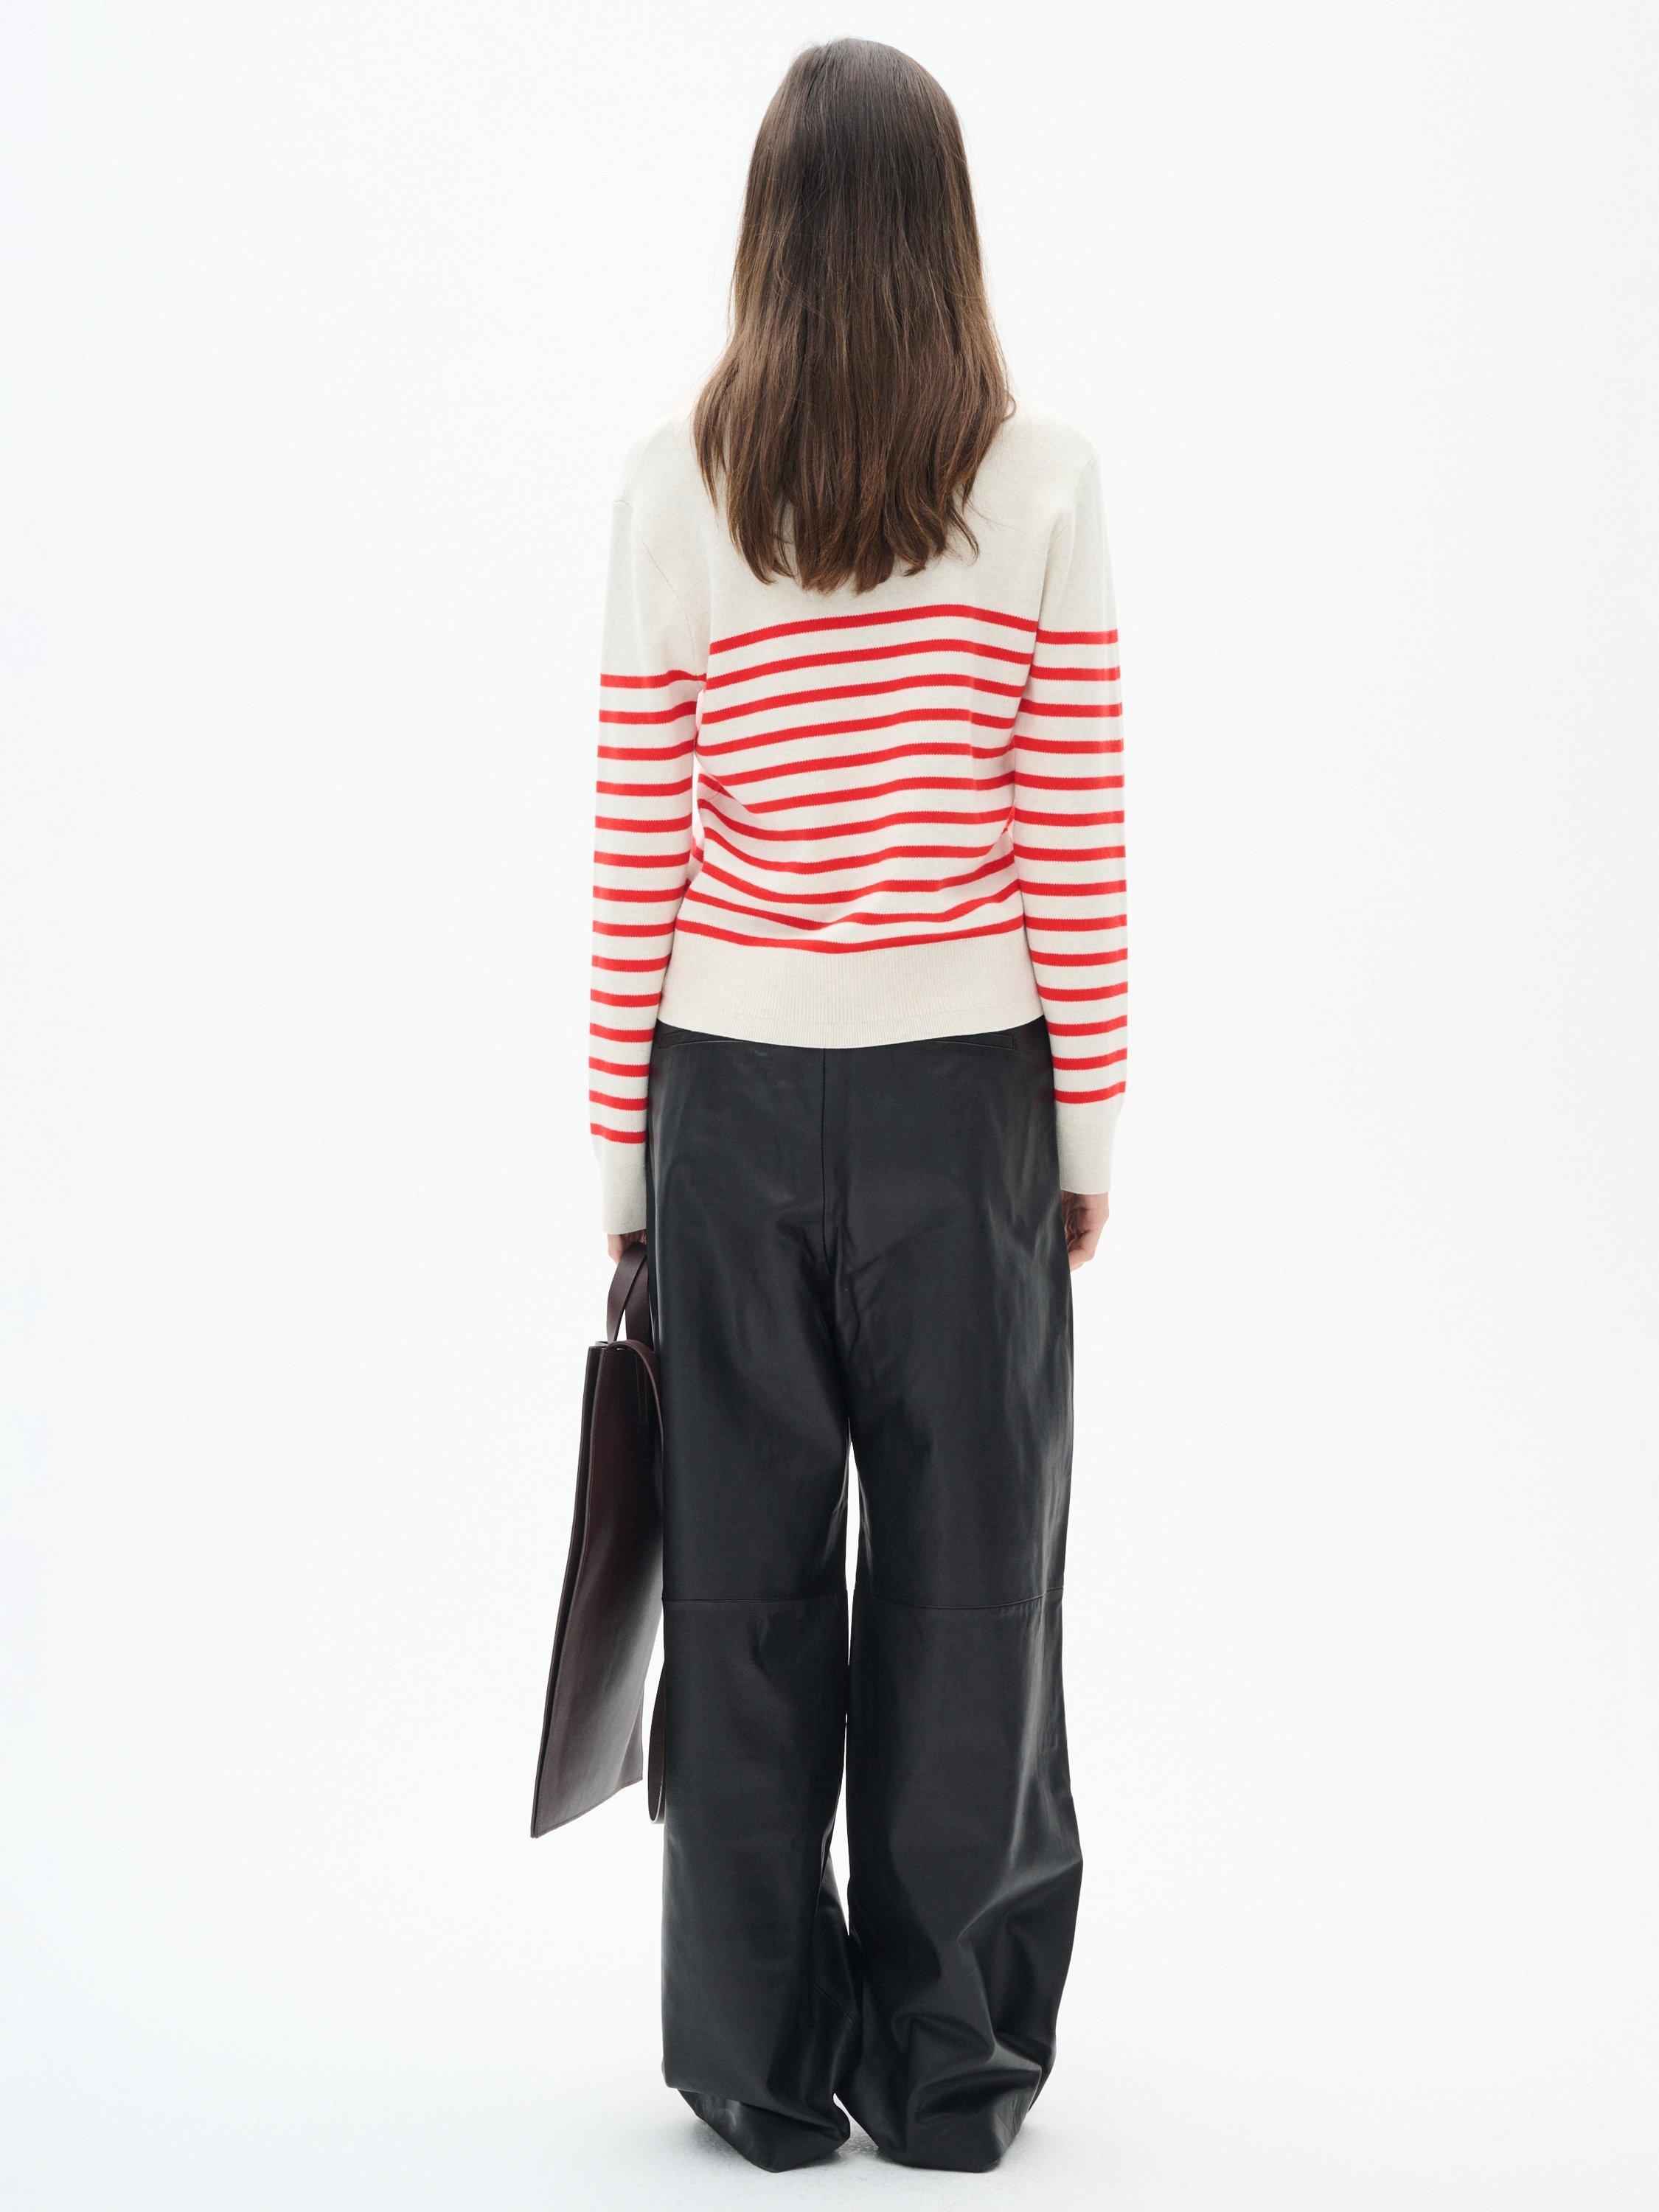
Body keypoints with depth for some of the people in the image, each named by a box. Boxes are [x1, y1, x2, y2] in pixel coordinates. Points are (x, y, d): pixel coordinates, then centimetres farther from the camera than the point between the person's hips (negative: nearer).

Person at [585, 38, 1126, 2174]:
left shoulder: (675, 486, -5)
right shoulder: (1042, 482, -5)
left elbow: (636, 856, -3)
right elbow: (1078, 853, -5)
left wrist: (622, 1154, 5)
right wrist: (1086, 1138, 4)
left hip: (734, 1094, 0)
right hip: (964, 1094, 0)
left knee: (747, 1591, 9)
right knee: (965, 1580, 9)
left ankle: (765, 2068, 18)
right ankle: (948, 2064, 17)